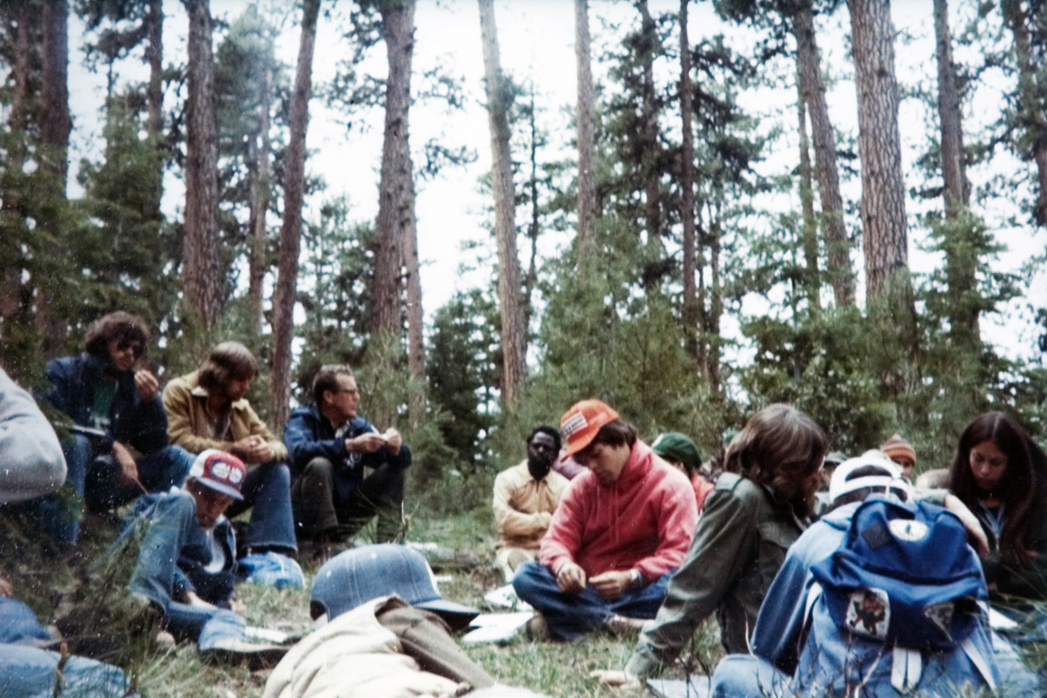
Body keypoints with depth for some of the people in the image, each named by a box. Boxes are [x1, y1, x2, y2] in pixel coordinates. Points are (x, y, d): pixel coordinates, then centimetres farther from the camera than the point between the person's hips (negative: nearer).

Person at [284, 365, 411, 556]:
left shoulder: (359, 426, 5)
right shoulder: (302, 420, -8)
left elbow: (404, 459, 2)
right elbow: (299, 452, -31)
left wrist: (395, 449, -22)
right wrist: (350, 445, -34)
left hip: (346, 517, 5)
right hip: (308, 517, -5)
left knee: (396, 468, -3)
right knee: (319, 464, -31)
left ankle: (388, 543, -12)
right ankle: (323, 545, -24)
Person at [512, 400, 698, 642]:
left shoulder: (671, 484, -5)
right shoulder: (582, 486, 8)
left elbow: (679, 554, -12)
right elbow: (557, 539, 3)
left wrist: (631, 578, -29)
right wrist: (563, 564, -22)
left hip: (640, 591, -3)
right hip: (587, 590, 3)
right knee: (525, 576, -20)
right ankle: (617, 623, -31)